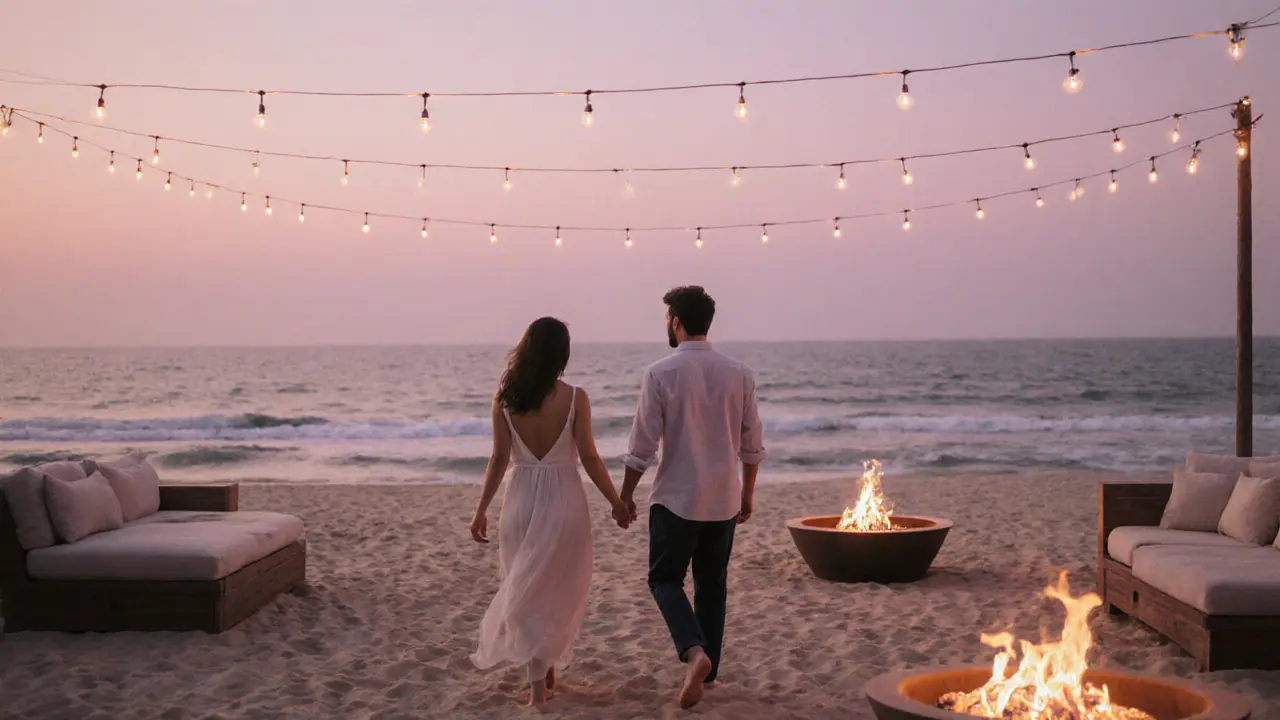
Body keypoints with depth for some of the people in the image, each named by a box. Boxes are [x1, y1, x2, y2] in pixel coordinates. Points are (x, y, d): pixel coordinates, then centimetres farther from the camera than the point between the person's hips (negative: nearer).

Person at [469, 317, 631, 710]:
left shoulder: (505, 398, -5)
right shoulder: (574, 397, -10)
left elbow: (499, 458, -4)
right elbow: (589, 457, -8)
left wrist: (481, 509, 4)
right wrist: (617, 502, 3)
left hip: (522, 498, 2)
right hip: (564, 499, -2)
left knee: (529, 590, 12)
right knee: (561, 590, 18)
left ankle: (538, 684, 8)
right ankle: (548, 667, 27)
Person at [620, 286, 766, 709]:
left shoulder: (661, 373, -12)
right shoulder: (739, 374, 0)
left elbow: (643, 444, -10)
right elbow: (752, 444, 6)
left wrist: (626, 495, 2)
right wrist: (747, 494, 18)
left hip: (676, 499, -4)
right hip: (724, 501, 4)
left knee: (665, 579, 8)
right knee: (712, 585, 16)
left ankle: (694, 651, -15)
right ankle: (707, 669, 22)